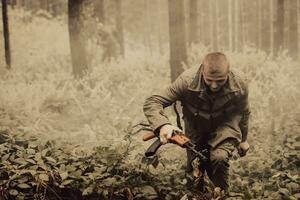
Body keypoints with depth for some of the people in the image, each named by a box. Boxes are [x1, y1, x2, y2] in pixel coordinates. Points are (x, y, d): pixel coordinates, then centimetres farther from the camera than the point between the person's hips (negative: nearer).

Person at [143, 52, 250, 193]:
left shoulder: (239, 86, -25)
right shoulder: (187, 80, -33)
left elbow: (243, 112, -2)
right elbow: (151, 103, -33)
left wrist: (243, 139, 13)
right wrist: (162, 125, -54)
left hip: (225, 126, -1)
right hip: (196, 129, 1)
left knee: (219, 159, -28)